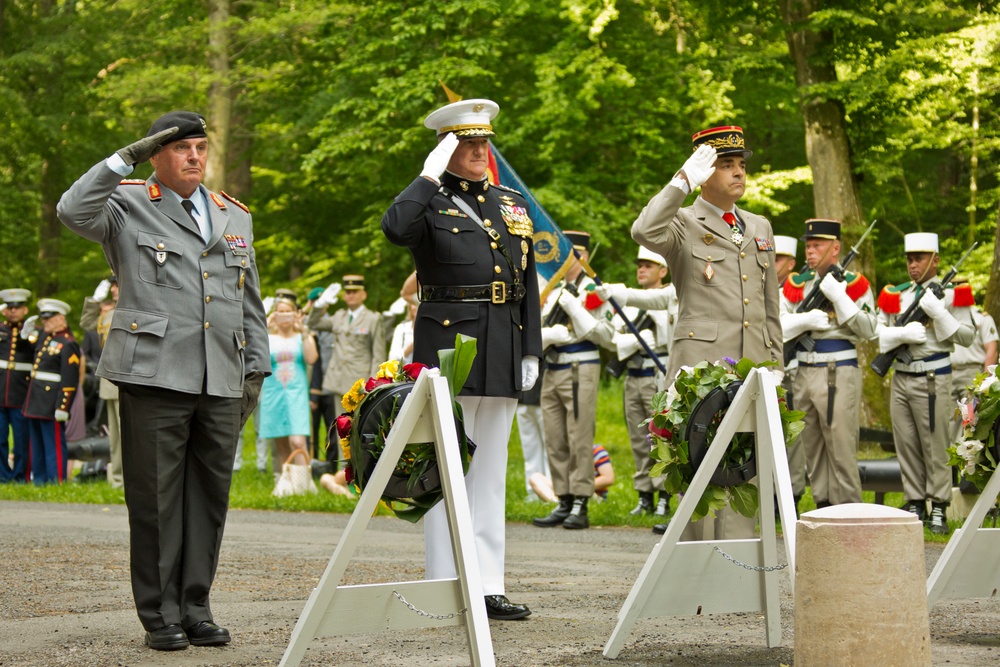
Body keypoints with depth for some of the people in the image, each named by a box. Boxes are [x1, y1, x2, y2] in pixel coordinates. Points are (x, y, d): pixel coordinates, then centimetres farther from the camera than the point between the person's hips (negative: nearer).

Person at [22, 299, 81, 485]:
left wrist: (62, 407, -21)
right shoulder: (43, 336, 13)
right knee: (37, 444, 14)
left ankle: (57, 481, 2)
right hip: (35, 402, 9)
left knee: (54, 443, -2)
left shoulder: (68, 344, -13)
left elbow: (70, 381, -17)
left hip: (51, 405, -9)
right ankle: (39, 478, 22)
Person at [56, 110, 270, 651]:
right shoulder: (127, 207, 5)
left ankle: (196, 607, 15)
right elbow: (73, 211, -17)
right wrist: (126, 158, -15)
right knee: (155, 498, -2)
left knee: (209, 496, 6)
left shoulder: (235, 217, 20)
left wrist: (257, 368, 16)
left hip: (222, 383, 5)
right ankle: (160, 615, 5)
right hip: (154, 376, -4)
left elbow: (251, 303, 23)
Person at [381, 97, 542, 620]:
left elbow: (528, 283, 17)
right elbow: (395, 229, -26)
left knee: (490, 473, 9)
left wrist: (531, 351, 11)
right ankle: (445, 590, 0)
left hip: (502, 355, 6)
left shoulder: (512, 205, 17)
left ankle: (488, 586, 13)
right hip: (448, 345, -6)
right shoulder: (429, 204, -1)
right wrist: (432, 175, -19)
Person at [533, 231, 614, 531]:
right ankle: (564, 503, 11)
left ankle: (580, 507, -6)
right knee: (555, 443, 6)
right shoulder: (553, 292, 16)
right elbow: (538, 334, 10)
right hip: (551, 370, 7)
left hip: (581, 371, -7)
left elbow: (606, 336, -9)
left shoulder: (593, 292, -2)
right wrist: (554, 334, -12)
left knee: (579, 441, -8)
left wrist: (574, 309, -15)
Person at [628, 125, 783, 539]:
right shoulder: (681, 225, 2)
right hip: (701, 366, -5)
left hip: (754, 367, 5)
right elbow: (644, 232, -23)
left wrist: (777, 366, 15)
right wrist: (683, 181, -18)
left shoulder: (759, 229, 19)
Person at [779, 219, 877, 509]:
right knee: (811, 447, 8)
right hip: (803, 374, 5)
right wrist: (806, 320, -13)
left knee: (841, 446, -8)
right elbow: (777, 324, 5)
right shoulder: (797, 283, 12)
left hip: (839, 374, -5)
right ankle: (823, 505, 15)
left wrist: (838, 297, -15)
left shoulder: (854, 284, 1)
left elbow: (868, 330, -8)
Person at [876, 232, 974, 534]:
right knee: (906, 445, 5)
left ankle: (938, 509, 0)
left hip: (933, 378, -4)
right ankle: (915, 504, 11)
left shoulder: (951, 293, 1)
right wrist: (902, 333, -12)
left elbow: (967, 336, -3)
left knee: (935, 445, -4)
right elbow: (878, 332, 7)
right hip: (900, 377, 4)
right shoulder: (895, 295, 12)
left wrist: (938, 313, -15)